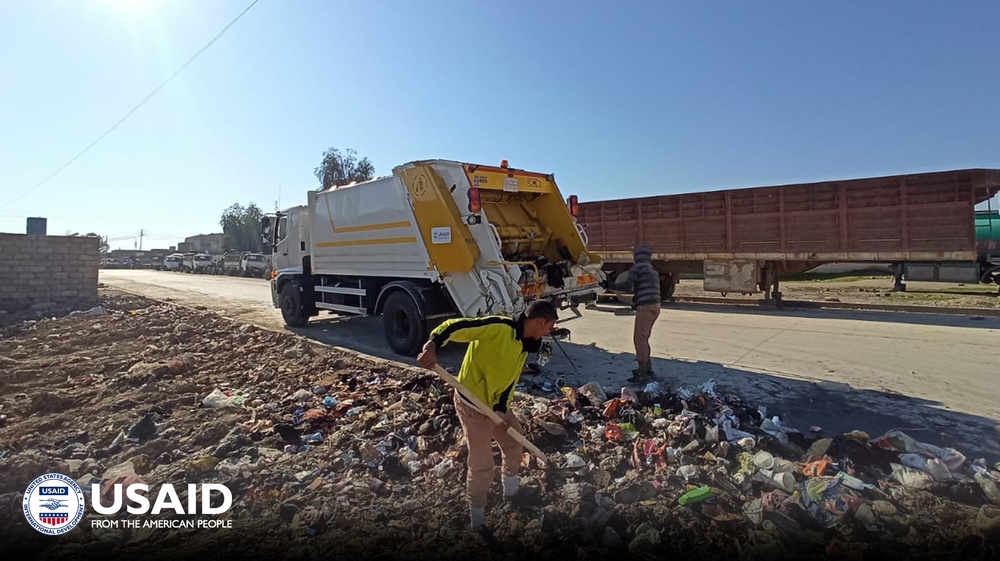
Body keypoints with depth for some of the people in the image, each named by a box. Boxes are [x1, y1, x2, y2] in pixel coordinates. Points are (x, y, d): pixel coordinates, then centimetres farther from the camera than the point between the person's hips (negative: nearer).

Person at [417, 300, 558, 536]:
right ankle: (477, 521, 26)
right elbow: (456, 326, -31)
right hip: (472, 407, -9)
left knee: (514, 441, 25)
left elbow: (510, 379, 6)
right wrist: (433, 344, -47)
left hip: (495, 405, 9)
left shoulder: (524, 345, 2)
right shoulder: (498, 328, -26)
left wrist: (501, 408, -4)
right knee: (482, 466, 3)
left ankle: (511, 491, 50)